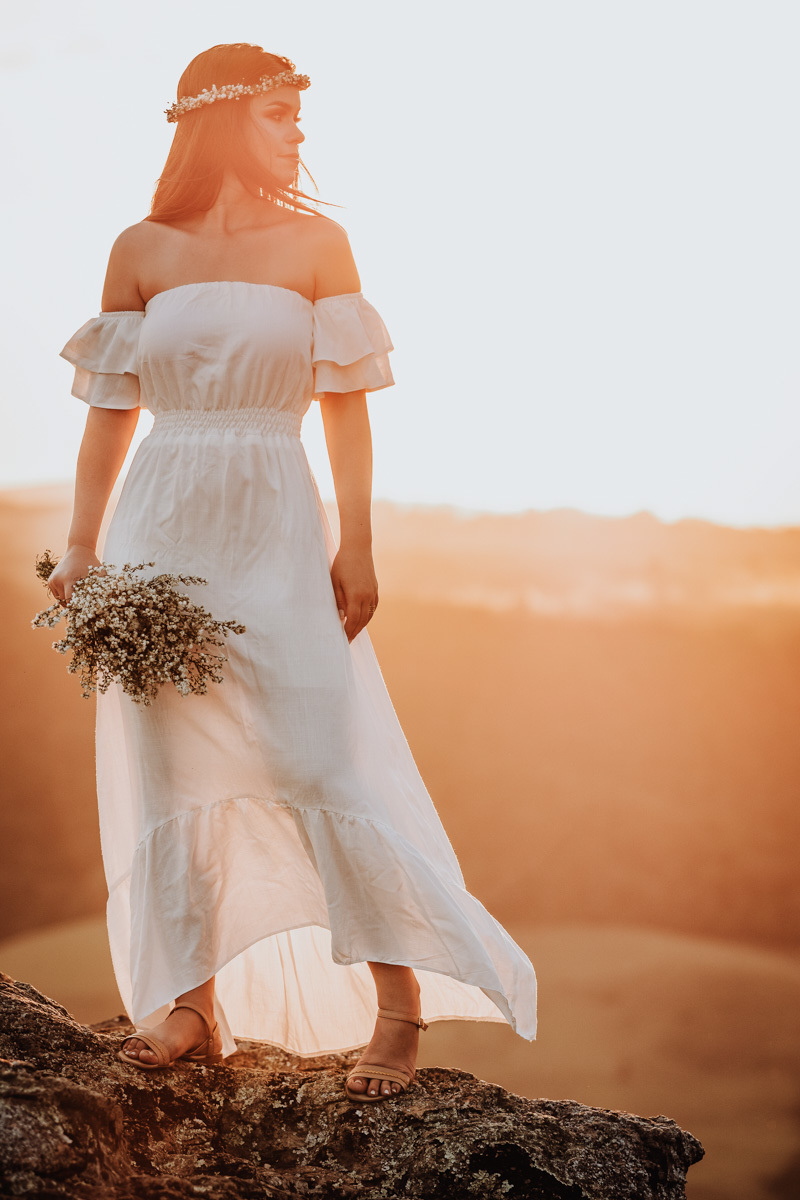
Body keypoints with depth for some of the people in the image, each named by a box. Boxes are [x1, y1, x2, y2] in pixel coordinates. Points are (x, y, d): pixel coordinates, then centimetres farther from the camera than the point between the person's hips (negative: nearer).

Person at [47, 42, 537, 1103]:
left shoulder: (315, 244, 4)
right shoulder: (142, 251, 7)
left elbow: (346, 407, 2)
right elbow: (111, 411, 9)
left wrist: (356, 543, -5)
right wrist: (80, 548, 5)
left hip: (276, 532, -2)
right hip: (164, 529, 2)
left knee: (323, 761, -8)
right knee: (170, 767, 4)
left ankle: (398, 1003, 1)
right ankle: (191, 1007, 16)